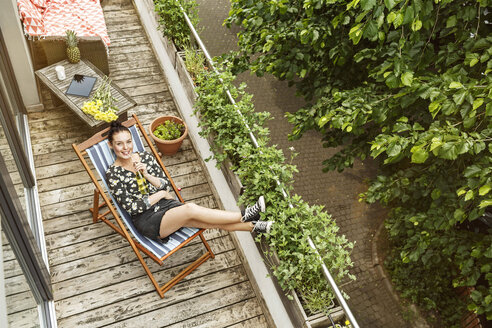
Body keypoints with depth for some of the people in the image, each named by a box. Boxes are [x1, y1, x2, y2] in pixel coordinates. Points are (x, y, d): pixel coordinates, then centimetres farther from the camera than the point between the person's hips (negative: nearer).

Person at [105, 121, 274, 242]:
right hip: (148, 221, -5)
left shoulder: (145, 156, 6)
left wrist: (147, 175, -13)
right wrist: (160, 194, -7)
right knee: (190, 209, -31)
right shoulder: (113, 173, -7)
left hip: (167, 205, 5)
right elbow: (132, 207, -11)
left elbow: (166, 185, 5)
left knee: (214, 222, -20)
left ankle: (254, 226, -19)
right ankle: (245, 215, -25)